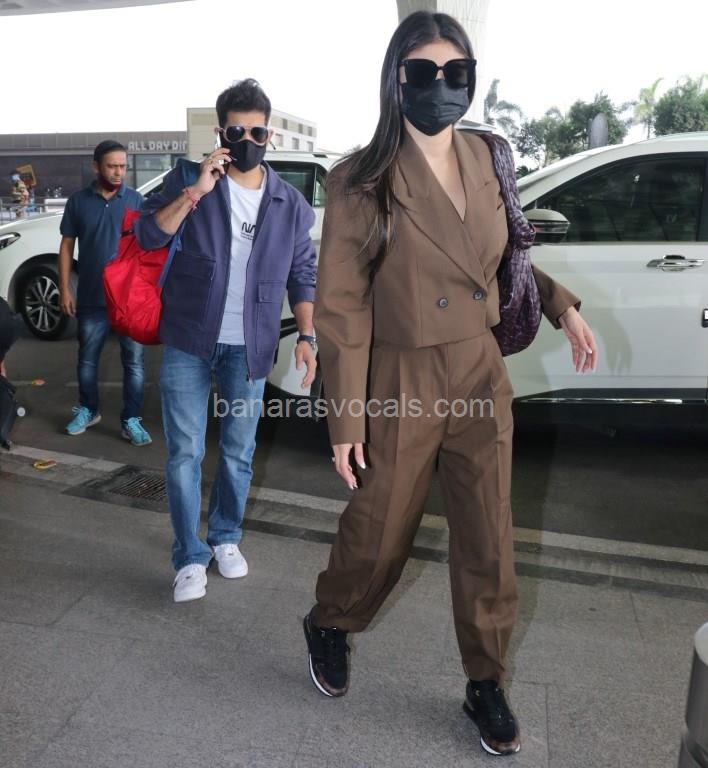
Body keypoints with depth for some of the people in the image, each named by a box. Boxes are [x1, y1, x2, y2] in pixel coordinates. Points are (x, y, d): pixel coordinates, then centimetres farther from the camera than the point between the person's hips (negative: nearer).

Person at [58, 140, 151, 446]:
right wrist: (65, 289, 0)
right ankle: (87, 410, 32)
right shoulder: (78, 201, 2)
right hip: (92, 298, 1)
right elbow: (67, 246, 6)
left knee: (134, 362, 2)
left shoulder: (136, 200, 0)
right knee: (87, 360, 13)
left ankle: (131, 420, 12)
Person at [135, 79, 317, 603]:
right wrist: (196, 191, -21)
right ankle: (190, 558, 14)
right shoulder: (188, 179, -1)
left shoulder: (291, 204, 3)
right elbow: (148, 235, -11)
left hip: (249, 349, 2)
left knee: (239, 452, 12)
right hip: (189, 343, -1)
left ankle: (226, 538, 33)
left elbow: (302, 275, 8)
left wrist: (306, 336, -2)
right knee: (185, 453, 1)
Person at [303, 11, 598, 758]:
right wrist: (345, 421, -17)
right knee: (378, 534, 12)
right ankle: (327, 627, 44)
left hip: (482, 377, 5)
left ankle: (485, 685, 33)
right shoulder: (362, 181, -13)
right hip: (402, 386, -5)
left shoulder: (484, 160, 4)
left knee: (488, 543, 12)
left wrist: (561, 304, 9)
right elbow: (340, 307, -14)